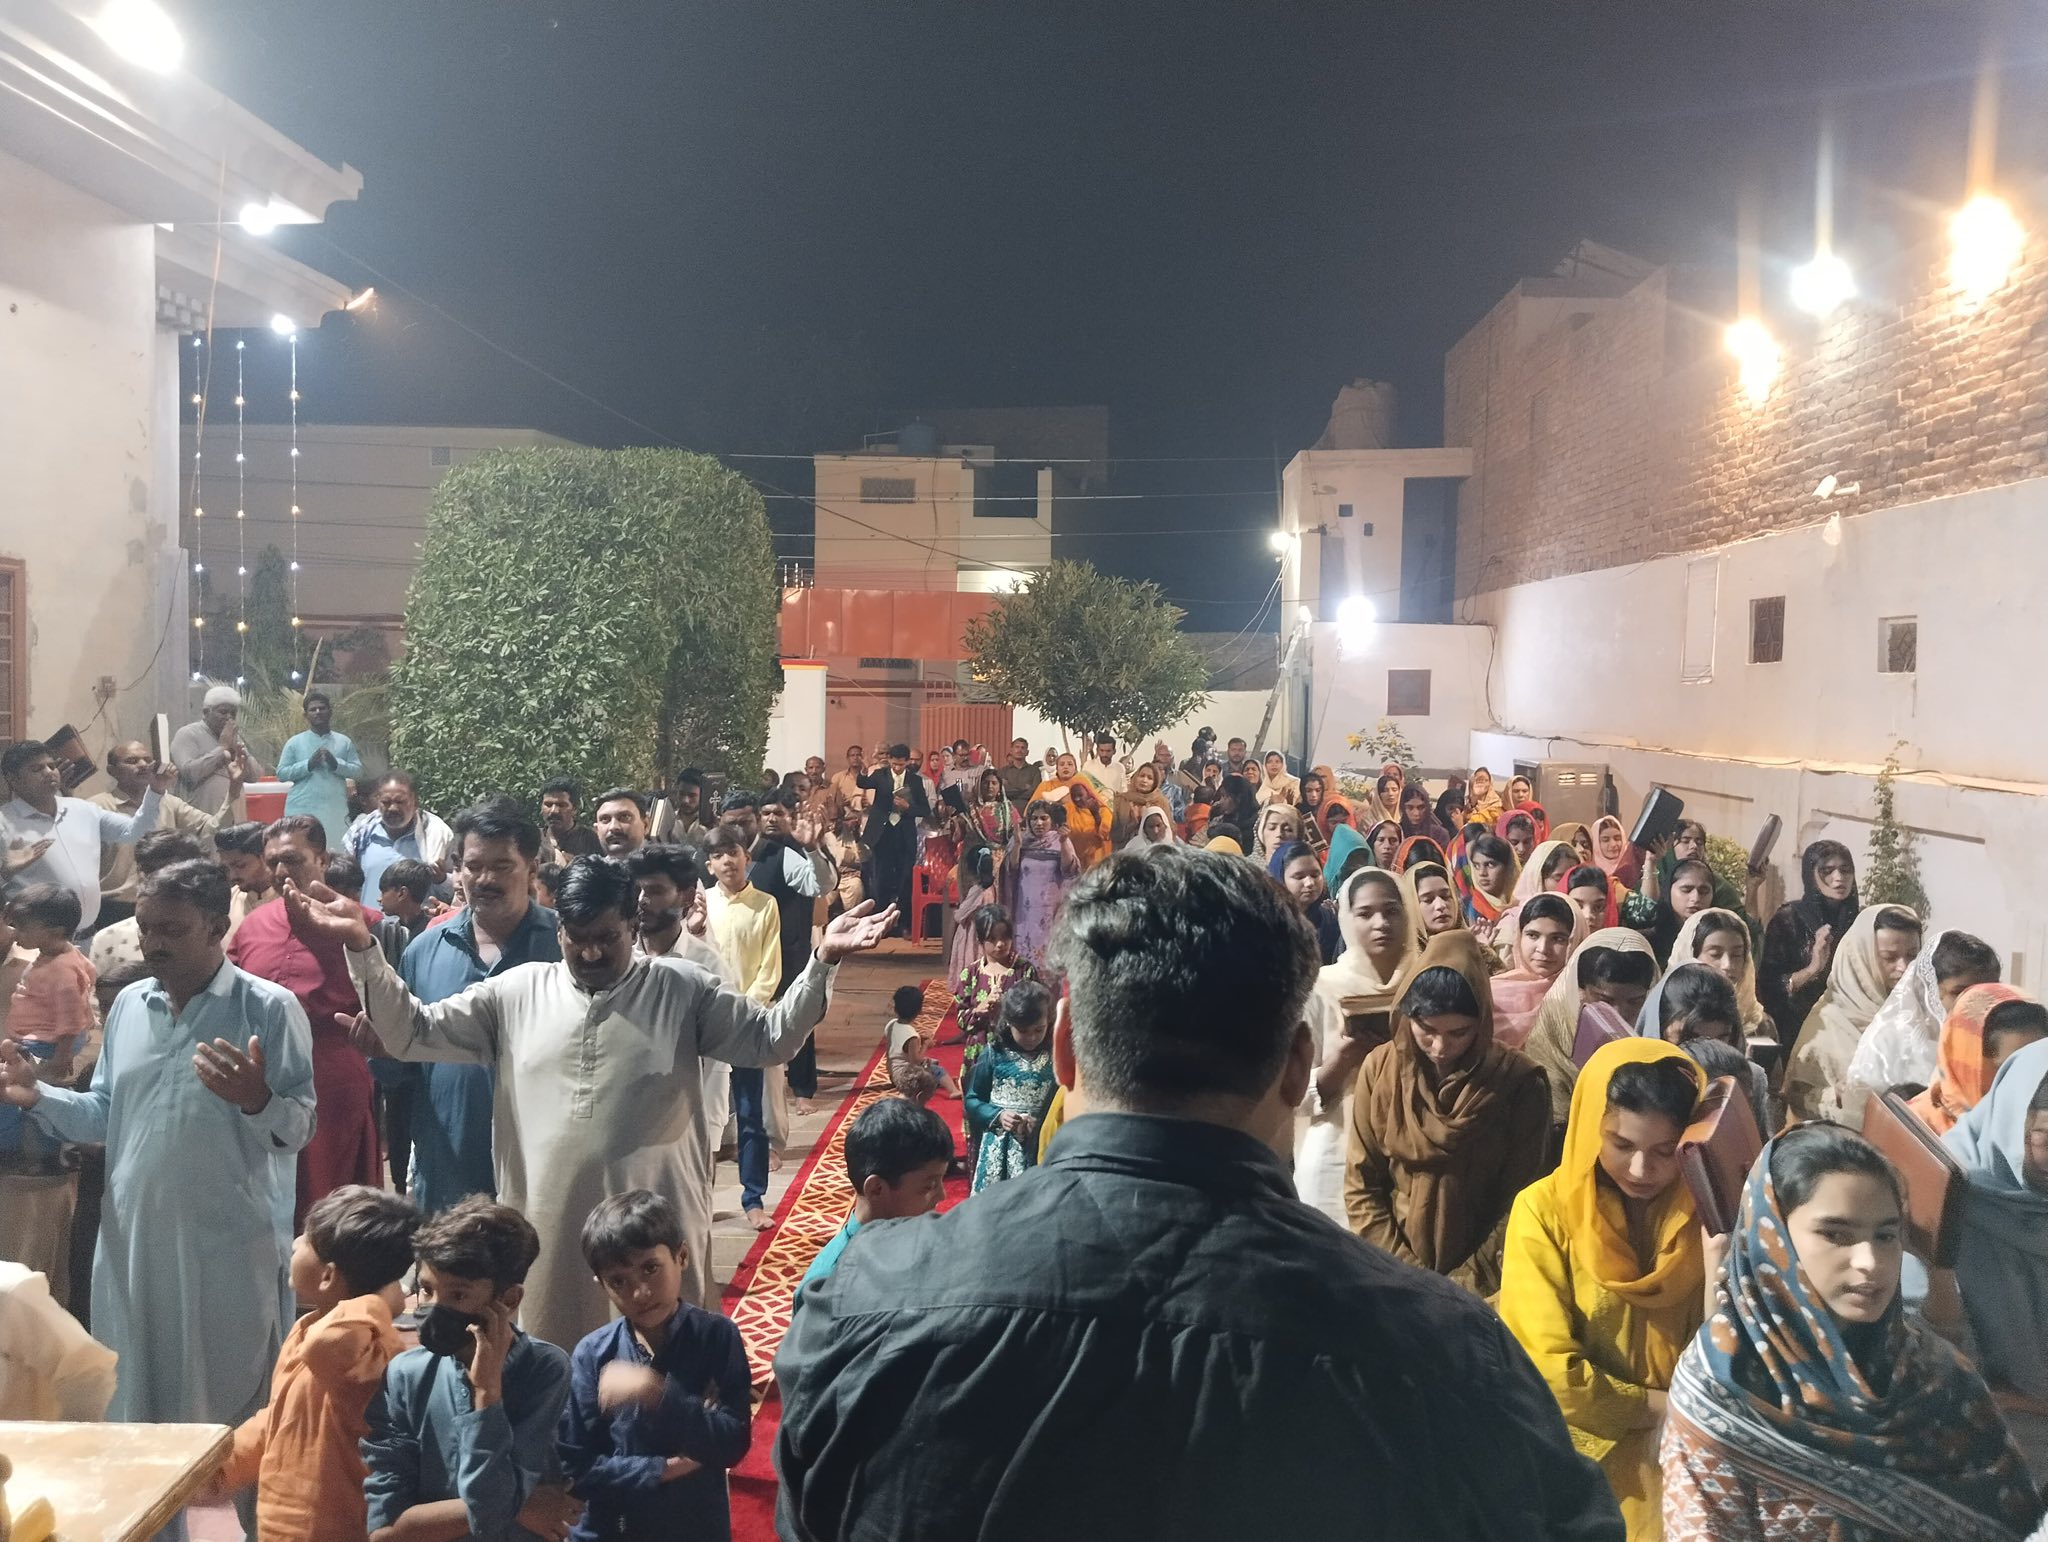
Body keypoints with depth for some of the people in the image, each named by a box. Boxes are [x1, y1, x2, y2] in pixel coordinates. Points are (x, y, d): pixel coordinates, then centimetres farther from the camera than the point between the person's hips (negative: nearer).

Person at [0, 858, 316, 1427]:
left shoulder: (270, 1008, -9)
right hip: (131, 1243, 5)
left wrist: (256, 1100, -31)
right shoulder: (129, 1004, 9)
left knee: (228, 1413, 5)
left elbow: (299, 1130, -12)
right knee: (130, 1405, 16)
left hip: (229, 1251, -5)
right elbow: (106, 1115, 15)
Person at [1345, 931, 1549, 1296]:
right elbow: (1361, 1187, -4)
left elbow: (1520, 1203, -7)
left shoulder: (1519, 1082, -11)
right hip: (1395, 1277, 1)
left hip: (1482, 1289, -1)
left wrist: (1465, 1284, -12)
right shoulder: (1380, 1068, -8)